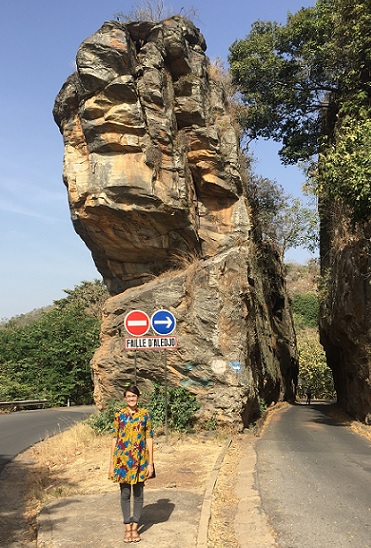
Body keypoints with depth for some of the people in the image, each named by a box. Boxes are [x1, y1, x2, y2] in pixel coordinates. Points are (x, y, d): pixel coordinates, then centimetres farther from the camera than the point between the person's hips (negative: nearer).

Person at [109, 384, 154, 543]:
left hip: (140, 459, 0)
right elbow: (115, 439, 3)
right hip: (122, 458, 0)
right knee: (125, 493, 8)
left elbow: (149, 439, 0)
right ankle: (127, 528, 19)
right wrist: (112, 463, 0)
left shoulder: (145, 415, -1)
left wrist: (150, 463, -4)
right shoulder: (119, 415, 1)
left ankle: (135, 527, 20)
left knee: (138, 493, 8)